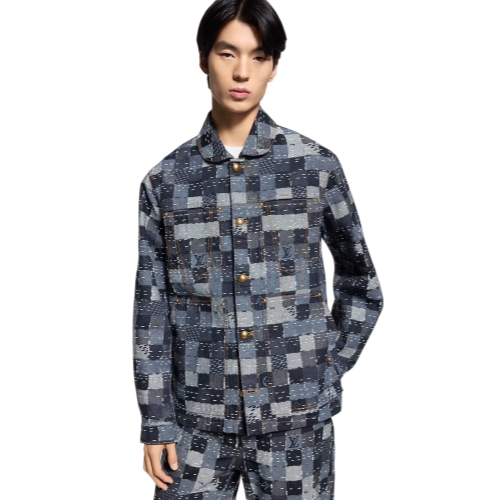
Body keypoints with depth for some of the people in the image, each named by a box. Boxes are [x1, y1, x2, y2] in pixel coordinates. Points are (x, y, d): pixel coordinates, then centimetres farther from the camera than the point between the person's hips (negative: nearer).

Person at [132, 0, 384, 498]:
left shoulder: (317, 166, -3)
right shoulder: (165, 180, 0)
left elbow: (361, 284, 8)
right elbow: (151, 308, 2)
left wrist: (330, 373, 3)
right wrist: (156, 421, 0)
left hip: (297, 420, 0)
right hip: (197, 422, 1)